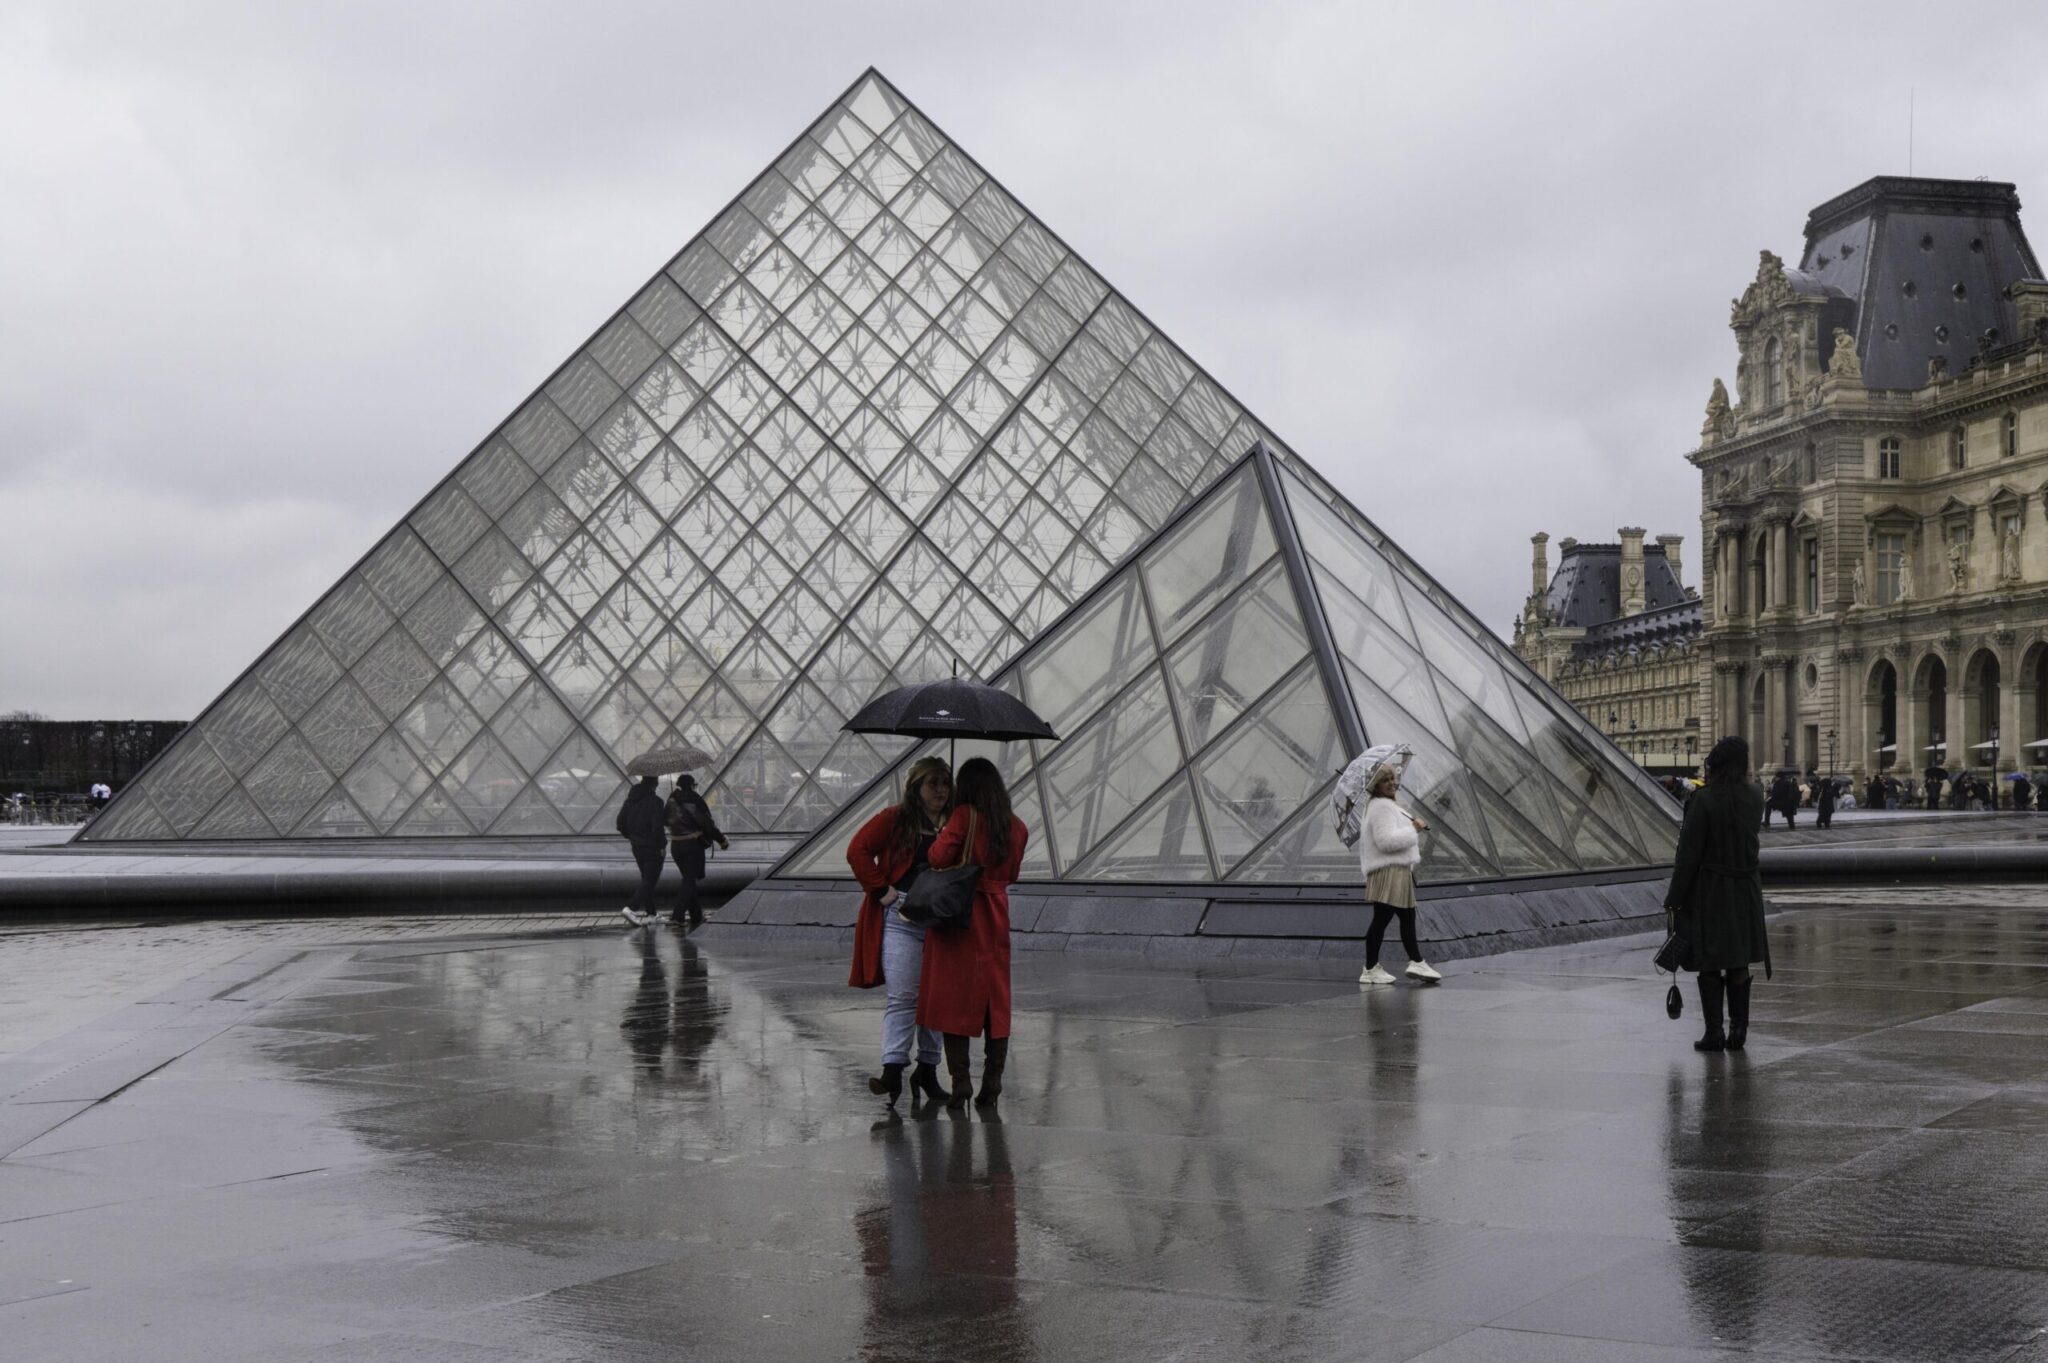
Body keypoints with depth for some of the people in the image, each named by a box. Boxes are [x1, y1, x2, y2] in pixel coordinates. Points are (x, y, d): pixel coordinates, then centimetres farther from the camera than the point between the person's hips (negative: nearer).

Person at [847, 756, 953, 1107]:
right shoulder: (895, 820, 2)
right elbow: (858, 850, -3)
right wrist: (881, 890, -8)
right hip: (901, 922, -3)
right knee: (902, 996, -10)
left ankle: (928, 1069, 18)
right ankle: (893, 1069, -14)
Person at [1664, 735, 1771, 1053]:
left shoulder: (1705, 801, -18)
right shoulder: (1752, 798, -2)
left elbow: (1689, 853, -16)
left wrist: (1675, 897, -10)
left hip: (1709, 889, -4)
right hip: (1745, 888, 4)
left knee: (1709, 965, 5)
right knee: (1739, 963, 14)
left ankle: (1714, 1032, 4)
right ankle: (1738, 1029, 14)